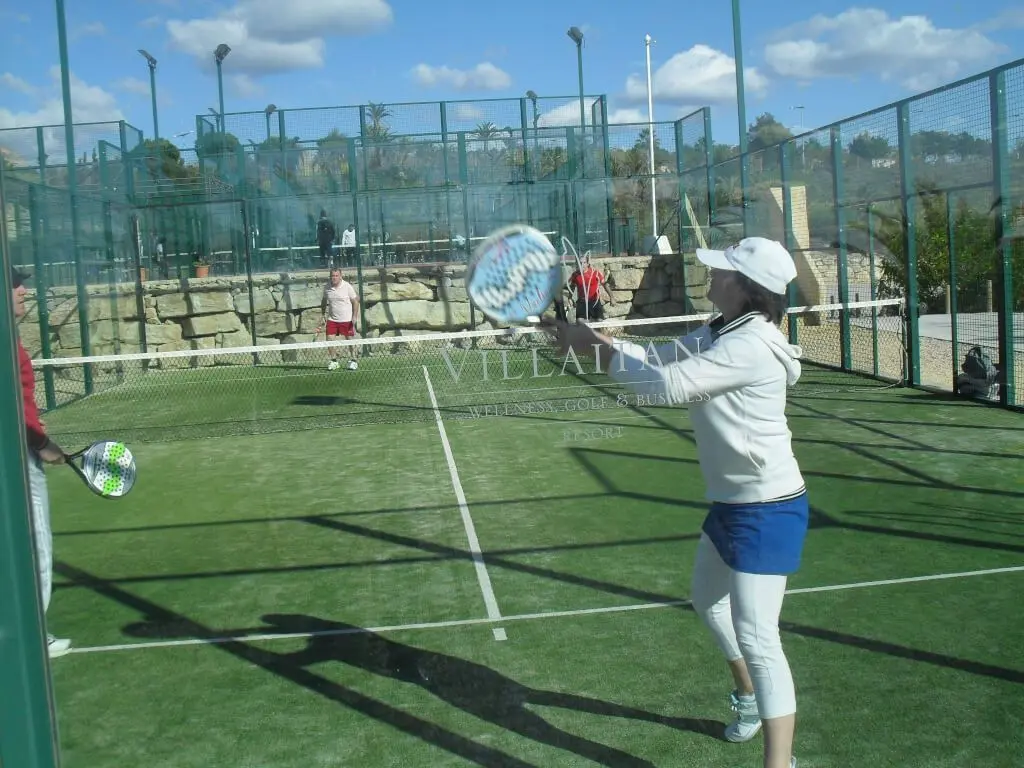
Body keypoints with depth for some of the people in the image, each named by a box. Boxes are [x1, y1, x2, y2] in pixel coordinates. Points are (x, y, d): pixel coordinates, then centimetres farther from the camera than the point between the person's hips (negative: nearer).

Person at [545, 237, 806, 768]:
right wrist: (588, 335, -5)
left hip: (767, 509, -11)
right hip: (731, 502, 11)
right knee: (708, 602, 28)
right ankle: (750, 698, 51)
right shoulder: (717, 333, 5)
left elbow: (669, 385, -30)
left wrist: (595, 347, -19)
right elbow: (656, 360, 7)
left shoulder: (752, 345, -26)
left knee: (756, 638, -10)